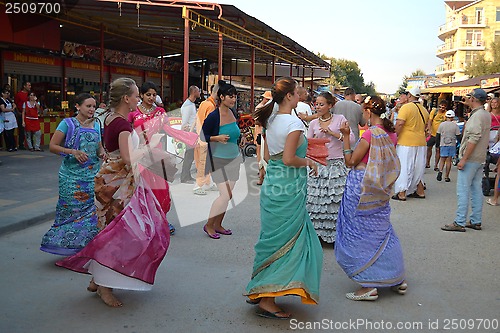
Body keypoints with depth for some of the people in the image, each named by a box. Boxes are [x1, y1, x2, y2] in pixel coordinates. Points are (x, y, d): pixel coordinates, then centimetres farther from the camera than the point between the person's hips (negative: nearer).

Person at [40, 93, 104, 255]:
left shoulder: (96, 125, 13)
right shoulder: (68, 124, -2)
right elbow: (52, 146, -6)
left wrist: (102, 153, 1)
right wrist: (73, 152, -19)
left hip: (93, 174, 4)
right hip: (73, 174, -4)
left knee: (92, 208, 0)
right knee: (72, 208, -3)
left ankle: (86, 245, 10)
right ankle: (68, 243, 11)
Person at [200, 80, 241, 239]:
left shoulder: (233, 113, 5)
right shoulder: (213, 116, -15)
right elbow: (202, 136, -10)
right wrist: (217, 138, -23)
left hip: (234, 159, 7)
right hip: (218, 160, -7)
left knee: (228, 195, 9)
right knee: (226, 195, -10)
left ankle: (218, 224, 23)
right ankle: (209, 225, 7)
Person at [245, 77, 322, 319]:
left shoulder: (271, 120, 9)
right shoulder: (294, 122, -16)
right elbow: (289, 159, -23)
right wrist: (308, 162, -5)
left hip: (272, 184, 8)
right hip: (289, 188, -8)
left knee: (273, 239, 18)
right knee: (285, 241, 2)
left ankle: (258, 291, 28)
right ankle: (267, 301, 9)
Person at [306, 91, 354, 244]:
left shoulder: (340, 119, 1)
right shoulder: (313, 123, 10)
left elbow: (351, 139, -6)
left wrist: (332, 133, -14)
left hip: (336, 165, -3)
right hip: (318, 166, 3)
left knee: (336, 200, -5)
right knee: (316, 199, -1)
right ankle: (317, 231, 11)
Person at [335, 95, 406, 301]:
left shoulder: (370, 134, -18)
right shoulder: (391, 133, 5)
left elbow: (350, 162, -12)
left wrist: (346, 137, -9)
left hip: (362, 187, -8)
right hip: (380, 190, 8)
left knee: (361, 234, 2)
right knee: (381, 230, 18)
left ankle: (369, 287, 6)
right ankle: (397, 280, 26)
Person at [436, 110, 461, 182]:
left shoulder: (442, 124, -1)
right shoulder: (455, 125, -4)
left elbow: (437, 135, 3)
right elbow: (458, 136, -2)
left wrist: (437, 144, 13)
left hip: (443, 145, 1)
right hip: (452, 145, 0)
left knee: (442, 159, 9)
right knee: (449, 160, 4)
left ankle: (440, 171, -17)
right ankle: (446, 177, 6)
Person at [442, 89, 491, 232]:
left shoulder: (477, 115, -17)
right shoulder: (486, 114, 13)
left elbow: (473, 139, -23)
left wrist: (464, 159, -22)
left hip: (470, 159, -10)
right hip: (480, 158, 10)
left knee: (463, 190, -7)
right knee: (476, 189, 12)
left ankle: (459, 223, -5)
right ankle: (476, 221, 17)